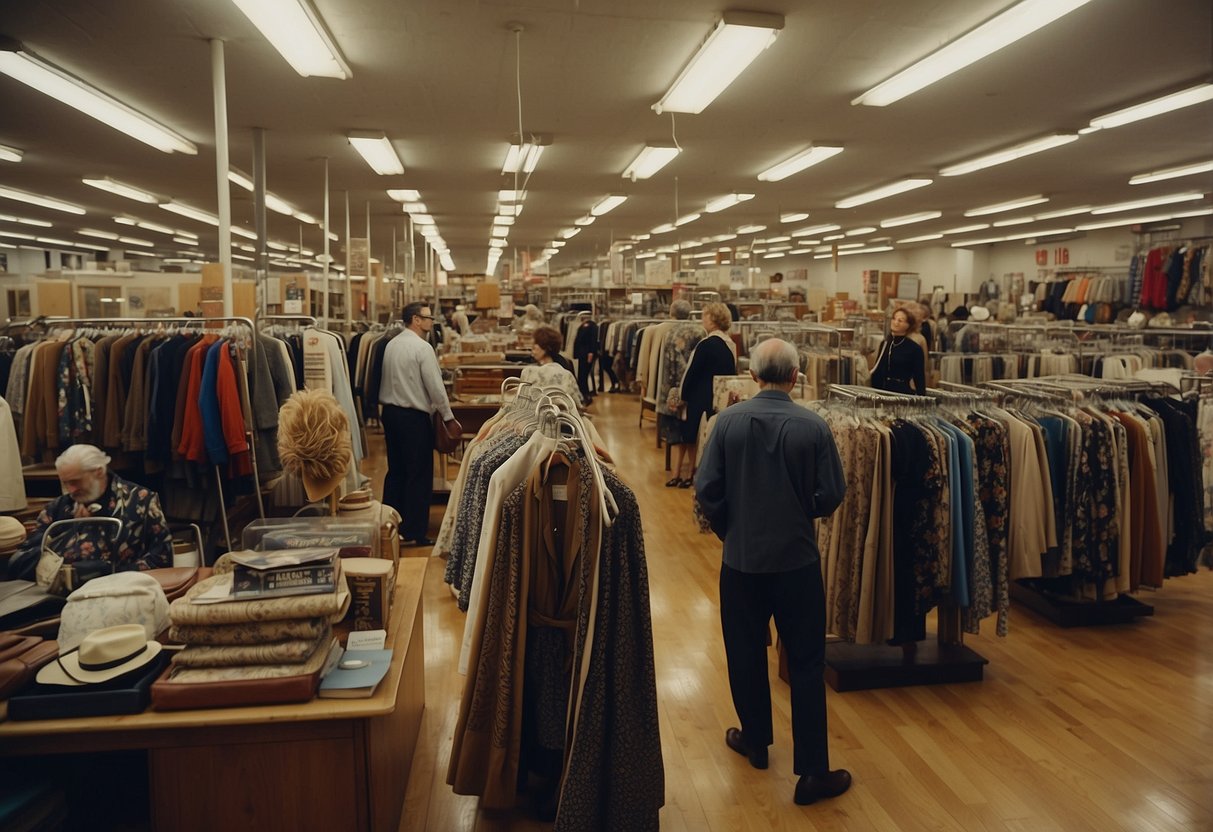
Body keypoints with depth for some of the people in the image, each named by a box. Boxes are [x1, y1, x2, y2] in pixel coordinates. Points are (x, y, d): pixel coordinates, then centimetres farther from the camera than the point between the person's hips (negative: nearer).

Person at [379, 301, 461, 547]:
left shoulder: (391, 345, 9)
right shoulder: (422, 348, -14)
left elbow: (390, 380, 11)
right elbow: (435, 386, -14)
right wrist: (448, 418, -7)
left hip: (390, 412, 8)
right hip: (414, 416, -8)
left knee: (395, 470, 15)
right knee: (419, 474, 0)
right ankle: (415, 531, 5)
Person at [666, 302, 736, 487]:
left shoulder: (706, 344, -18)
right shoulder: (730, 345, 4)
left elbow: (691, 372, -14)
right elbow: (732, 373, 11)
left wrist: (681, 395, -1)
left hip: (702, 400, -7)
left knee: (692, 437, 7)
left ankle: (693, 474, 14)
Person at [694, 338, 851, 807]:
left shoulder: (729, 421, -10)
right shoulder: (813, 427, -12)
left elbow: (707, 490, -9)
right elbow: (831, 496, -8)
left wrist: (729, 528, 9)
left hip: (740, 558, 1)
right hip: (797, 558, -1)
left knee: (746, 654, 18)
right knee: (806, 662, 8)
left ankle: (755, 741, 36)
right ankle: (813, 772, 14)